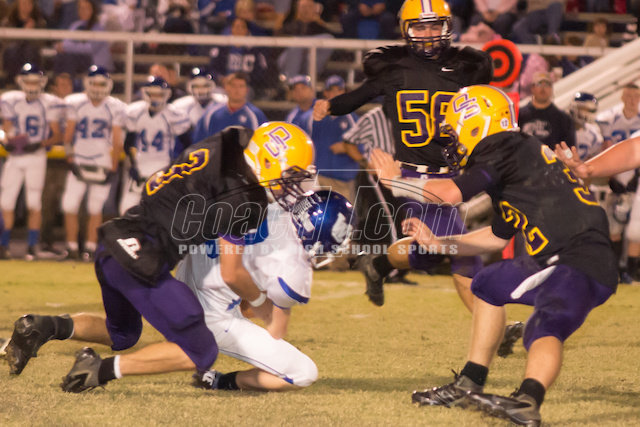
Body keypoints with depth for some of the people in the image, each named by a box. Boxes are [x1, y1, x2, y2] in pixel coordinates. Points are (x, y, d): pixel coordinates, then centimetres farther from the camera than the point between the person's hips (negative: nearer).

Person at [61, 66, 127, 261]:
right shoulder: (75, 104, 1)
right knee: (69, 205, -6)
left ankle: (90, 248, 7)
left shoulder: (115, 108, -3)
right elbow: (68, 134, 5)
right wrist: (70, 159, -2)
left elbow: (117, 142, -2)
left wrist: (112, 168, -6)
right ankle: (72, 247, 3)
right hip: (79, 162, 1)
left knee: (95, 209, 0)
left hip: (102, 164, -1)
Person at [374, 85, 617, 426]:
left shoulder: (505, 151, -8)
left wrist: (393, 179, 1)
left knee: (544, 331, -34)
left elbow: (451, 194, -14)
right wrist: (436, 242, 28)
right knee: (487, 287, 28)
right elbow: (498, 237, 30)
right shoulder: (519, 157, 21)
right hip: (553, 261, 11)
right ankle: (469, 385, 32)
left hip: (582, 263, -11)